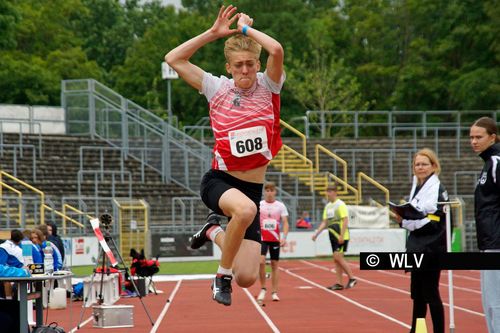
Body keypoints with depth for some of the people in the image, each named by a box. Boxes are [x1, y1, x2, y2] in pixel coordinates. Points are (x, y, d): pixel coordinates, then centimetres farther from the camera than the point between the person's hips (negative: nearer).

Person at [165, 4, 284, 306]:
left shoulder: (268, 86, -2)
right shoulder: (218, 89, 1)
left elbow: (277, 51, -23)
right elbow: (174, 59, -2)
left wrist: (247, 28, -9)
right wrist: (214, 33, -5)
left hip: (252, 189, 2)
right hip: (219, 181, -1)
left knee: (247, 278, -5)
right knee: (245, 209, -40)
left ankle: (215, 231, 26)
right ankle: (223, 275, -15)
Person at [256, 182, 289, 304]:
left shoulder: (280, 206, 3)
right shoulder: (259, 205, 4)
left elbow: (285, 223, 1)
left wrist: (284, 237, -13)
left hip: (275, 239, 1)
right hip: (262, 239, -1)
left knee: (274, 264, 4)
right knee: (261, 261, -18)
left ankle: (274, 292, 10)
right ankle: (263, 289, -2)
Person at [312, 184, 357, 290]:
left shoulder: (340, 204, -9)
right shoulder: (328, 206, 15)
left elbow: (345, 220, -14)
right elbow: (325, 222, 18)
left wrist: (342, 235, -20)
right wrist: (316, 233, 8)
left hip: (341, 236, -8)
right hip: (333, 236, 8)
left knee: (338, 257, -14)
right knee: (336, 259, 6)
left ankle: (352, 278, -5)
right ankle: (339, 283, 8)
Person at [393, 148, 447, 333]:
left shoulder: (437, 189, -11)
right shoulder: (416, 188, 15)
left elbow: (434, 223, -18)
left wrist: (407, 219, -21)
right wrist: (403, 218, 1)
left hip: (431, 250, -8)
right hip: (418, 249, 8)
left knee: (430, 293, -5)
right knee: (417, 294, 13)